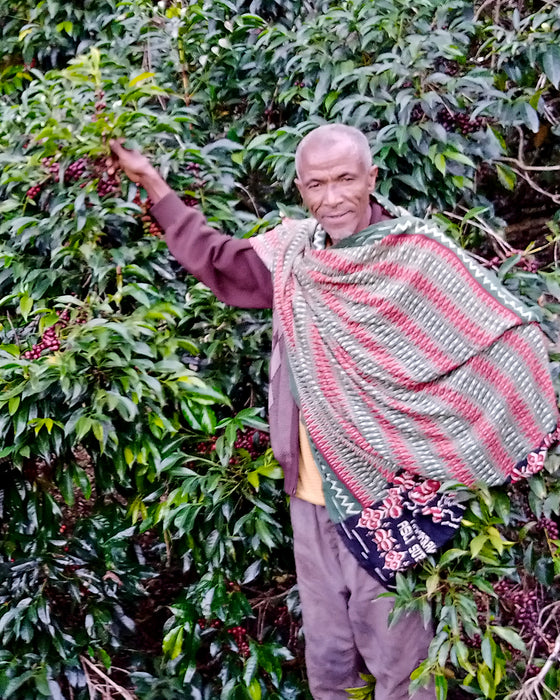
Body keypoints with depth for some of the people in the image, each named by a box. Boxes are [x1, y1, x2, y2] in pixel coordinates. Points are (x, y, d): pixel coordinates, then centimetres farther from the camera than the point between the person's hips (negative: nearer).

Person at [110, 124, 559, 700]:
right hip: (312, 494, 5)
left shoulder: (420, 257, -10)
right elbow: (216, 260, 22)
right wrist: (154, 186, 21)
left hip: (391, 499, -5)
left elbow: (507, 346, -8)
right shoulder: (290, 252, 4)